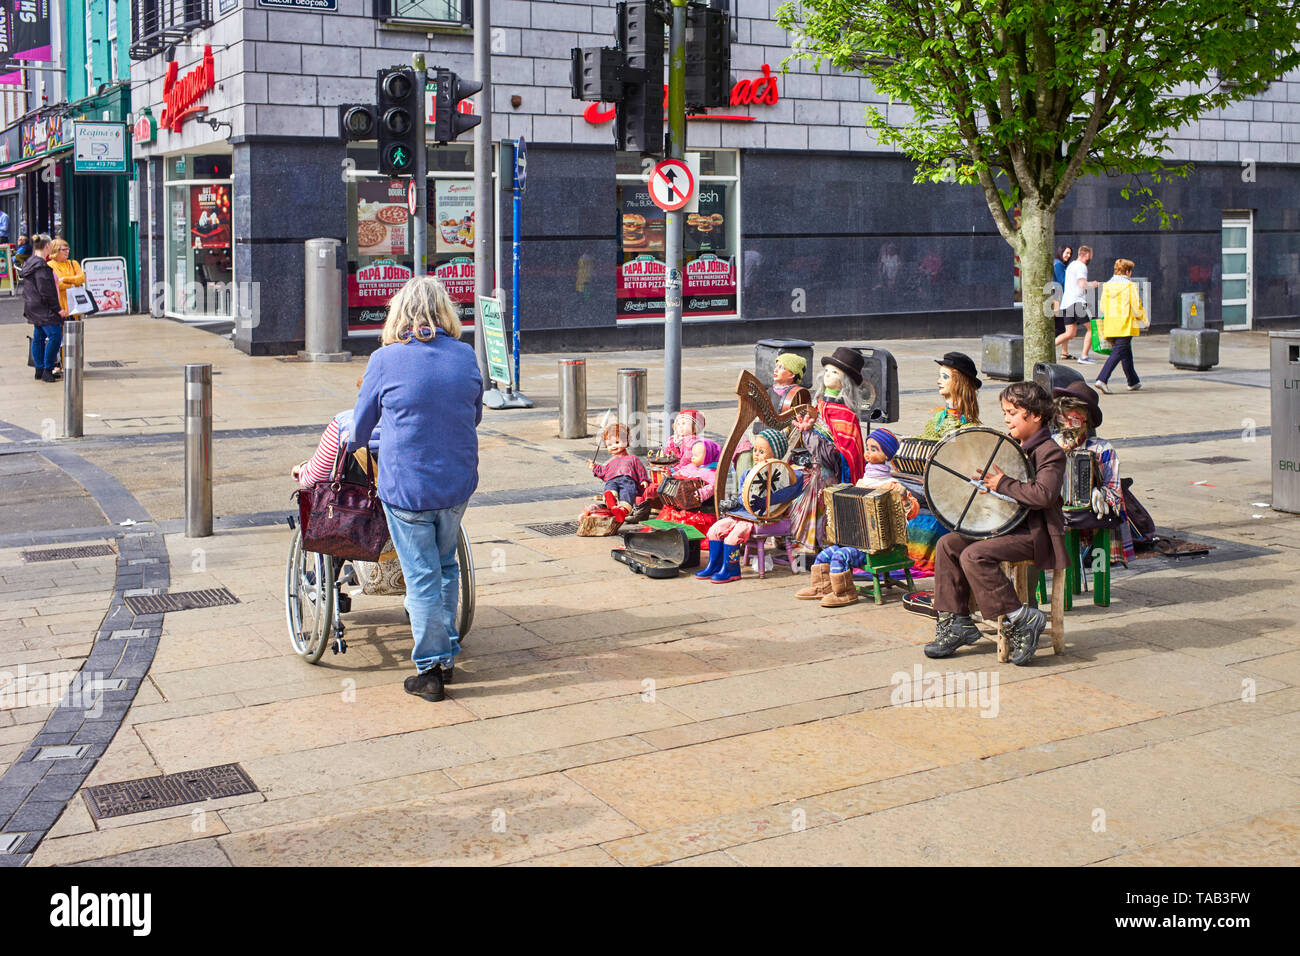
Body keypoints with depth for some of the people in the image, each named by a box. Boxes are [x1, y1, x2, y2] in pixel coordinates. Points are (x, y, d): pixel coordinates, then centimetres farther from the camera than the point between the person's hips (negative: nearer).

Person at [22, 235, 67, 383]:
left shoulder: (29, 263, 14)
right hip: (43, 309, -11)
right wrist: (57, 309, -16)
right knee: (55, 336, -11)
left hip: (33, 308, 11)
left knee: (38, 337, 13)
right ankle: (47, 371, -12)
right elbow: (46, 291, -21)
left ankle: (39, 370, 18)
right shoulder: (41, 265, -18)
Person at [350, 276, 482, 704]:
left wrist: (351, 445, 26)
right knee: (445, 566, 20)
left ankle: (430, 670, 10)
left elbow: (361, 425, 3)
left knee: (422, 577, 3)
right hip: (458, 483, 4)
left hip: (407, 488, -4)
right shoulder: (465, 356, 0)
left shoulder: (386, 360, -10)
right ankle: (447, 653, 30)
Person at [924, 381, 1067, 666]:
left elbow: (1043, 494, -26)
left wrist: (1003, 484, -19)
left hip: (1035, 533, -9)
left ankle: (1018, 621, -18)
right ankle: (956, 623, 1)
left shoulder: (1050, 453, -12)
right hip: (1006, 524, 10)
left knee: (974, 556, -27)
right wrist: (986, 481, 1)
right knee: (948, 544, -3)